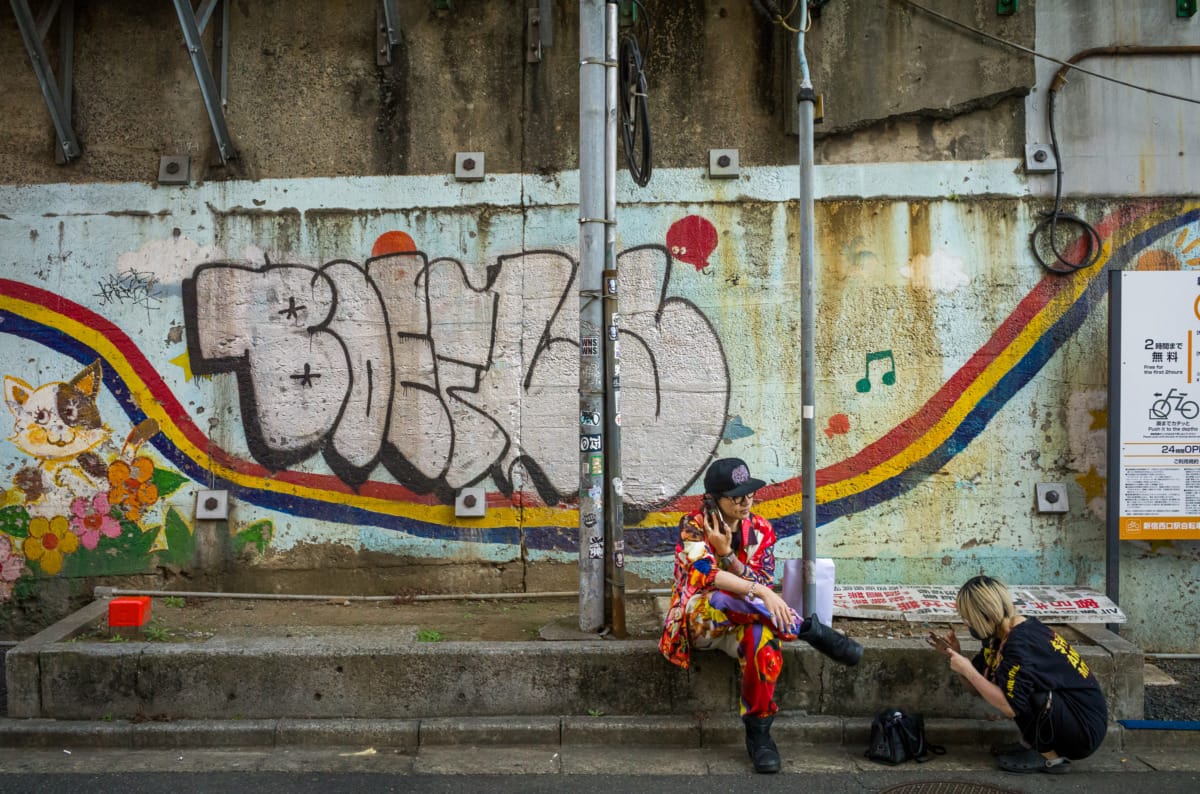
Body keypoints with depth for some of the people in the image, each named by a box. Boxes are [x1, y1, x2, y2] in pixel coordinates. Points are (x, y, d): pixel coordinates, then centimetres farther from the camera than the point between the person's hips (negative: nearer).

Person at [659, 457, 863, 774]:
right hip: (698, 620, -2)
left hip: (746, 620, 3)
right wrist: (759, 592, -36)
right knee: (728, 600, -39)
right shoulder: (693, 525, -10)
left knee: (763, 640, -35)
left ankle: (758, 733, -22)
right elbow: (706, 573, -25)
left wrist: (726, 553, -21)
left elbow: (764, 584, -8)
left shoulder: (760, 529, 1)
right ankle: (810, 630, -27)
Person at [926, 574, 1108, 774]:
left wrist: (967, 670, -21)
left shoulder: (1020, 643, -24)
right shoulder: (1007, 632, 4)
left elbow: (1011, 708, -29)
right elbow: (981, 686, 10)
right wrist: (955, 655, -3)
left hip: (1085, 730, -9)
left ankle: (1050, 757, -7)